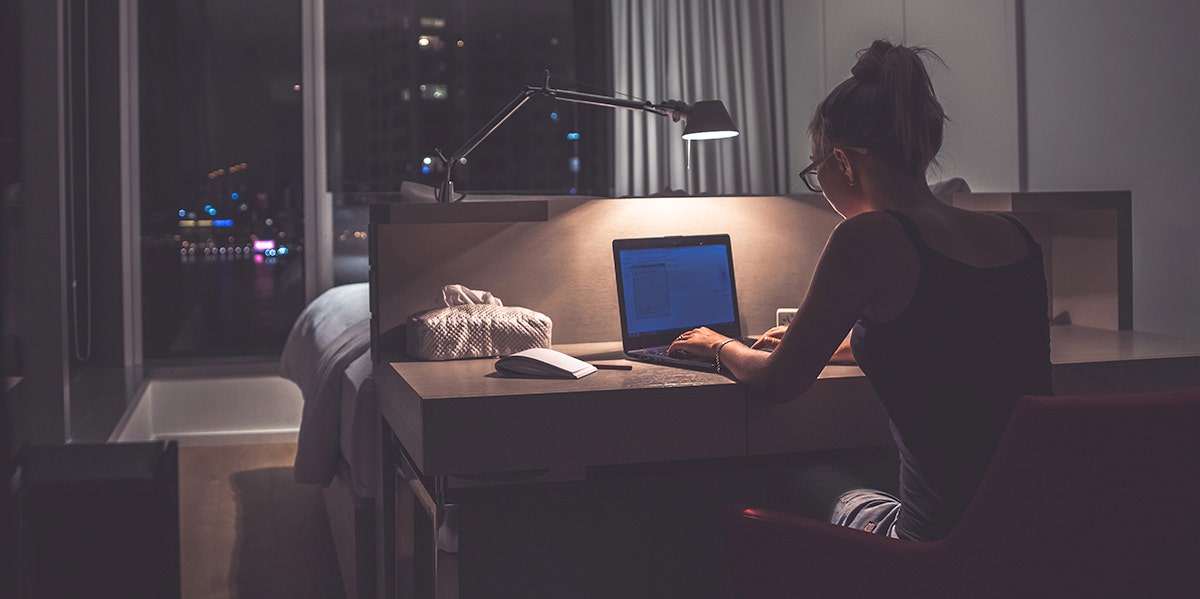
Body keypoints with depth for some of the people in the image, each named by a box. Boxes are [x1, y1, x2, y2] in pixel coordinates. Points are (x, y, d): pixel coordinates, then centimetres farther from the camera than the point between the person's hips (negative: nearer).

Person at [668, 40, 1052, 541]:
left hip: (943, 541, -6)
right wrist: (818, 339, 36)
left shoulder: (869, 237, -15)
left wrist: (722, 347, 18)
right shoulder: (1016, 237, 6)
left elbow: (779, 383, -4)